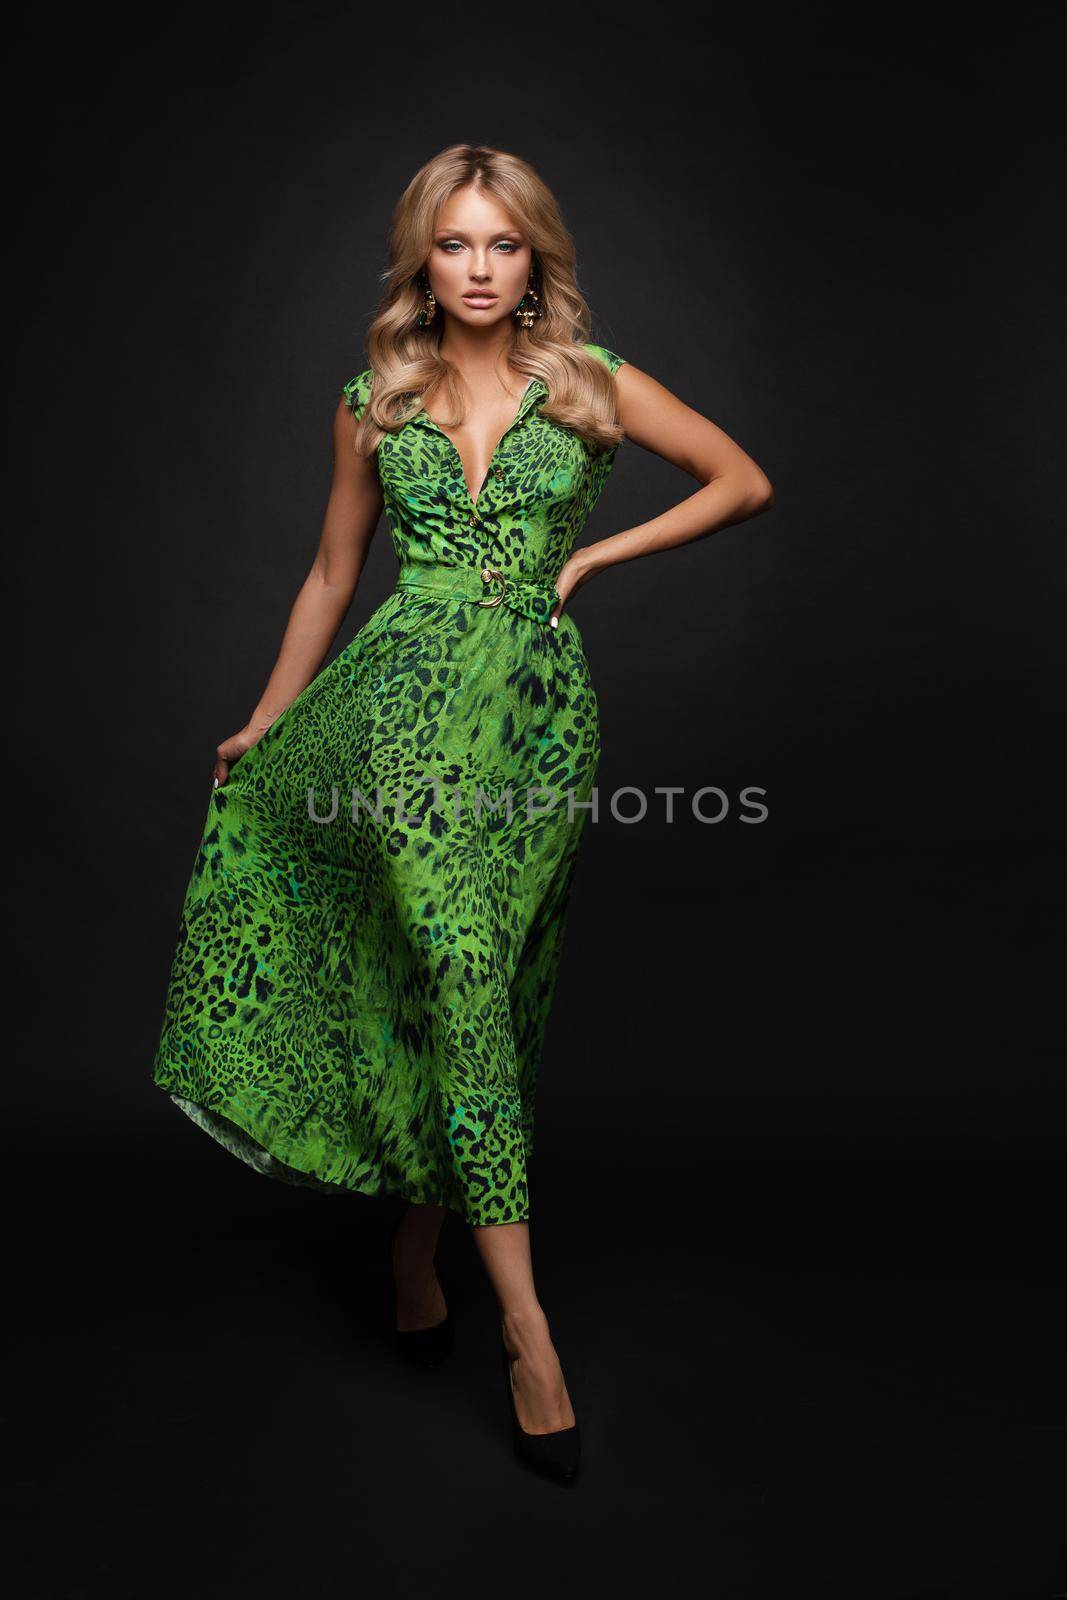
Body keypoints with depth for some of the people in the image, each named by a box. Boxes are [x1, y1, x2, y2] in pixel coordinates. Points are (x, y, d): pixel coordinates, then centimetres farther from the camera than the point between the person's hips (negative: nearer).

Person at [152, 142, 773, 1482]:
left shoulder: (590, 384, 9)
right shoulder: (373, 404, 13)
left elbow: (744, 481, 12)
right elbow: (333, 575, 18)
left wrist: (597, 555, 5)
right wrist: (265, 720, 18)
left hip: (540, 706, 1)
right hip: (404, 694, 0)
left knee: (477, 992, 2)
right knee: (458, 967, -18)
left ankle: (417, 1248, 23)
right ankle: (522, 1314, -10)